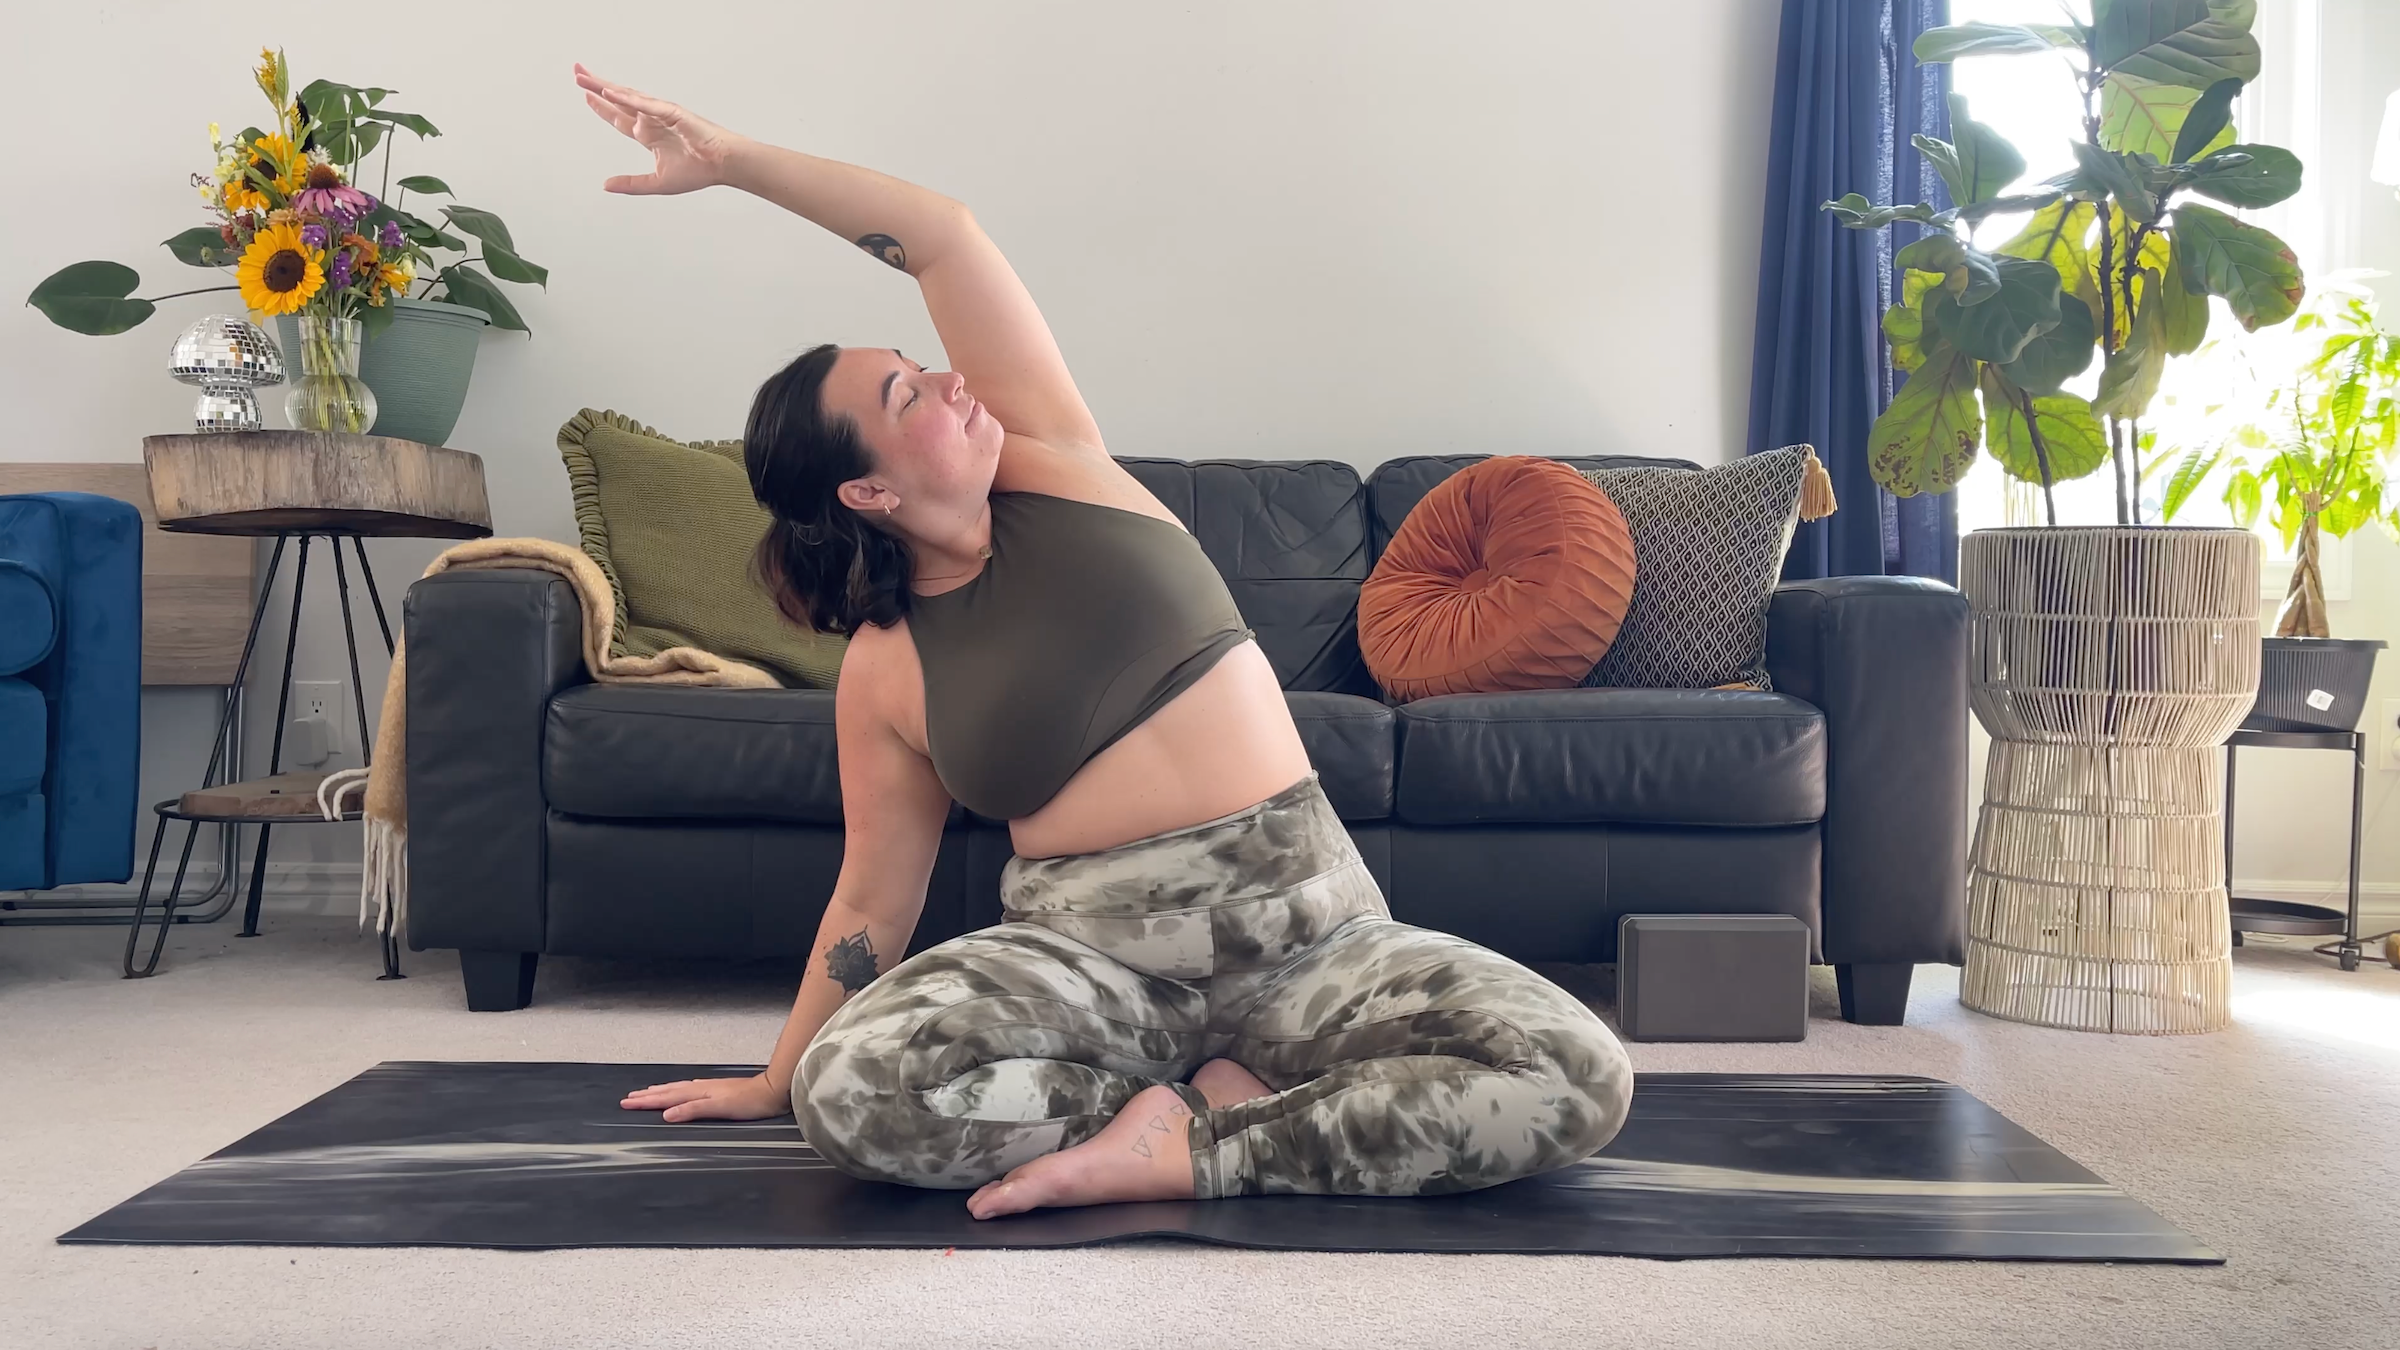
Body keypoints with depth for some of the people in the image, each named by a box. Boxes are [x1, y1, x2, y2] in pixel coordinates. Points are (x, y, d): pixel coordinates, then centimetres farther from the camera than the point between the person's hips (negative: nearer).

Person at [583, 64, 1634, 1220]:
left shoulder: (1050, 464, 4)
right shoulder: (883, 669, 3)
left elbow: (942, 236, -1)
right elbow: (876, 890, 12)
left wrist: (732, 157, 1)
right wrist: (777, 1077, 17)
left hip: (1306, 925, 1)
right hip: (1087, 951, -1)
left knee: (1580, 1080, -22)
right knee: (848, 1091, -31)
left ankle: (1185, 1150, -16)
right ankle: (1218, 1092, -15)